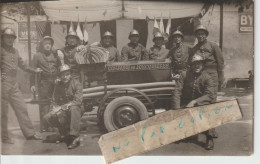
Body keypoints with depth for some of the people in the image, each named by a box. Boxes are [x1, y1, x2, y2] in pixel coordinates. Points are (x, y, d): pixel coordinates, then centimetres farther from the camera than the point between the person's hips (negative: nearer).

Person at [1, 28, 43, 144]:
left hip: (14, 84, 7)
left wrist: (34, 70, 29)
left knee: (21, 108, 7)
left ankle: (29, 133, 12)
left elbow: (22, 65, 28)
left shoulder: (15, 51, 18)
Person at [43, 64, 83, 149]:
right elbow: (55, 101, 12)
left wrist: (66, 106, -25)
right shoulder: (58, 86, 8)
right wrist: (55, 108, -12)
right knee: (47, 117, -16)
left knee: (74, 108, -41)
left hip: (76, 108, -5)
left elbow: (78, 100, -19)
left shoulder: (76, 83, -8)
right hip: (63, 111, 5)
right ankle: (66, 133, -2)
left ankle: (75, 137, -37)